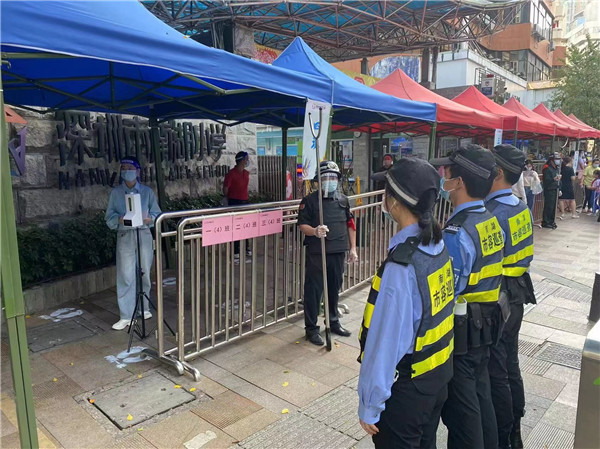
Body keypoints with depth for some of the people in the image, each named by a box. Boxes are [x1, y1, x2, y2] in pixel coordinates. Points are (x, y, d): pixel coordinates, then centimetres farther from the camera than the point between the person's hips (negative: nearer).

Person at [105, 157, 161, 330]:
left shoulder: (147, 191, 4)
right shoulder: (116, 192, 4)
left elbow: (157, 214, 6)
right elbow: (109, 217, 3)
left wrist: (149, 219, -16)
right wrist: (119, 219, -18)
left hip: (144, 236, 1)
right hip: (125, 237, -1)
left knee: (145, 274, 10)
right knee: (126, 277, -2)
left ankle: (143, 308, 29)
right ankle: (126, 316, 6)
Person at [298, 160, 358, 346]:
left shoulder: (343, 200, 9)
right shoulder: (310, 200, -5)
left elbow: (350, 224, 15)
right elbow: (302, 225, -7)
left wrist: (353, 248, 12)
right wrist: (315, 231, -28)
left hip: (338, 252, 4)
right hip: (316, 253, -4)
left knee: (334, 289, 17)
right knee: (313, 291, 2)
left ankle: (333, 322, 35)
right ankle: (311, 328, 15)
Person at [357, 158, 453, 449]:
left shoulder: (401, 267, -31)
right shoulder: (438, 246, -7)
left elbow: (386, 341, -26)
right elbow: (437, 312, 1)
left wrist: (370, 405, -15)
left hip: (407, 387, -7)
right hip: (439, 374, 7)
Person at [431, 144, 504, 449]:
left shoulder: (457, 233, -26)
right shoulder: (492, 222, 1)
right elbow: (484, 275, 9)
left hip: (459, 332, -8)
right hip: (485, 324, 9)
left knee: (460, 408, 9)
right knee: (481, 395, 25)